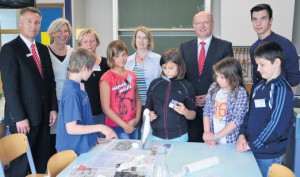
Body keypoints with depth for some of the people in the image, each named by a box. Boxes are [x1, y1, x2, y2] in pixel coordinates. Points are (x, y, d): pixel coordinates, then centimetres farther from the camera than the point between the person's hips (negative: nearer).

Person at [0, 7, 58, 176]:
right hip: (23, 116, -6)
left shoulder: (43, 49, 13)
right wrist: (19, 117, -17)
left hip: (43, 115, 6)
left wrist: (53, 108, 7)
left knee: (42, 161, 12)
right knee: (21, 162, 4)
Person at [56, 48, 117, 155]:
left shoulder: (75, 87, 4)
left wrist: (93, 138, 15)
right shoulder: (71, 92, -22)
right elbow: (71, 128, -23)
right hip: (74, 151, -8)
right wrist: (100, 127, -19)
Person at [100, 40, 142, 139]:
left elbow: (137, 99, 11)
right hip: (116, 127, -5)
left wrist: (137, 119, -4)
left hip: (133, 126, 5)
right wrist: (124, 125, -12)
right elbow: (106, 108, -12)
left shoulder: (131, 75, 8)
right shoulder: (106, 78, -10)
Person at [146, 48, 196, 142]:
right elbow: (148, 108, 11)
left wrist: (185, 112, -19)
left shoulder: (187, 87, -4)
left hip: (179, 136, -1)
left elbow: (193, 115, 1)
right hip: (156, 135, 2)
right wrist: (149, 115, -10)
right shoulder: (154, 84, 2)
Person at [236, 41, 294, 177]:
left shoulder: (282, 90, -17)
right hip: (253, 151, 7)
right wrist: (242, 134, -3)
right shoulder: (259, 86, 8)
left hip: (269, 155, -7)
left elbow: (276, 126, -21)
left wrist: (251, 144, -14)